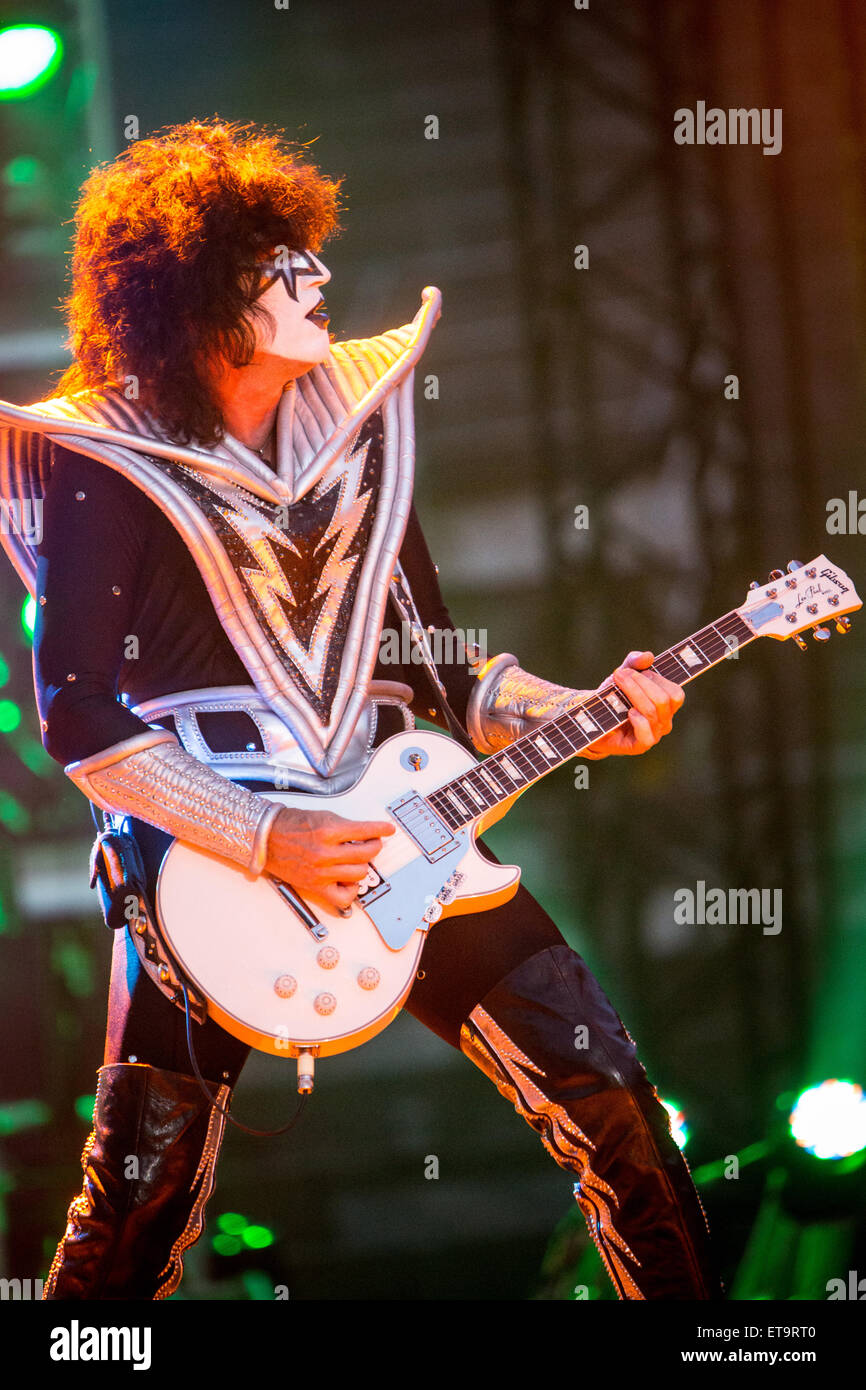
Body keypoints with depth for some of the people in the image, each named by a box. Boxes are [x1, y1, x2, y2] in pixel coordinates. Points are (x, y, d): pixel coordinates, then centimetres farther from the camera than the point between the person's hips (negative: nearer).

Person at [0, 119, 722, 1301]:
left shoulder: (356, 424, 10)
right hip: (202, 854, -5)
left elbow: (434, 667, 15)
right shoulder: (103, 468, -7)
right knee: (144, 1191, -4)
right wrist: (265, 842, -17)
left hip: (384, 832, 5)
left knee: (602, 1090, 0)